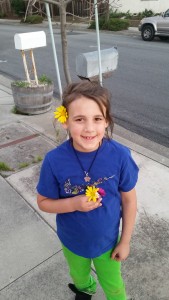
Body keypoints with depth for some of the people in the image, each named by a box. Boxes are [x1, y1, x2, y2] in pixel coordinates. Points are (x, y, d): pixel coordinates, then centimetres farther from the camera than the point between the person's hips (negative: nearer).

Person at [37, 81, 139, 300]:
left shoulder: (120, 155, -27)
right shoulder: (54, 160, -26)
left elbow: (129, 200, -12)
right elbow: (44, 202, -11)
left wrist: (125, 241, -4)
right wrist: (73, 203, -30)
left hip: (108, 240, -1)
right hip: (73, 241, 2)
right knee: (79, 277, 32)